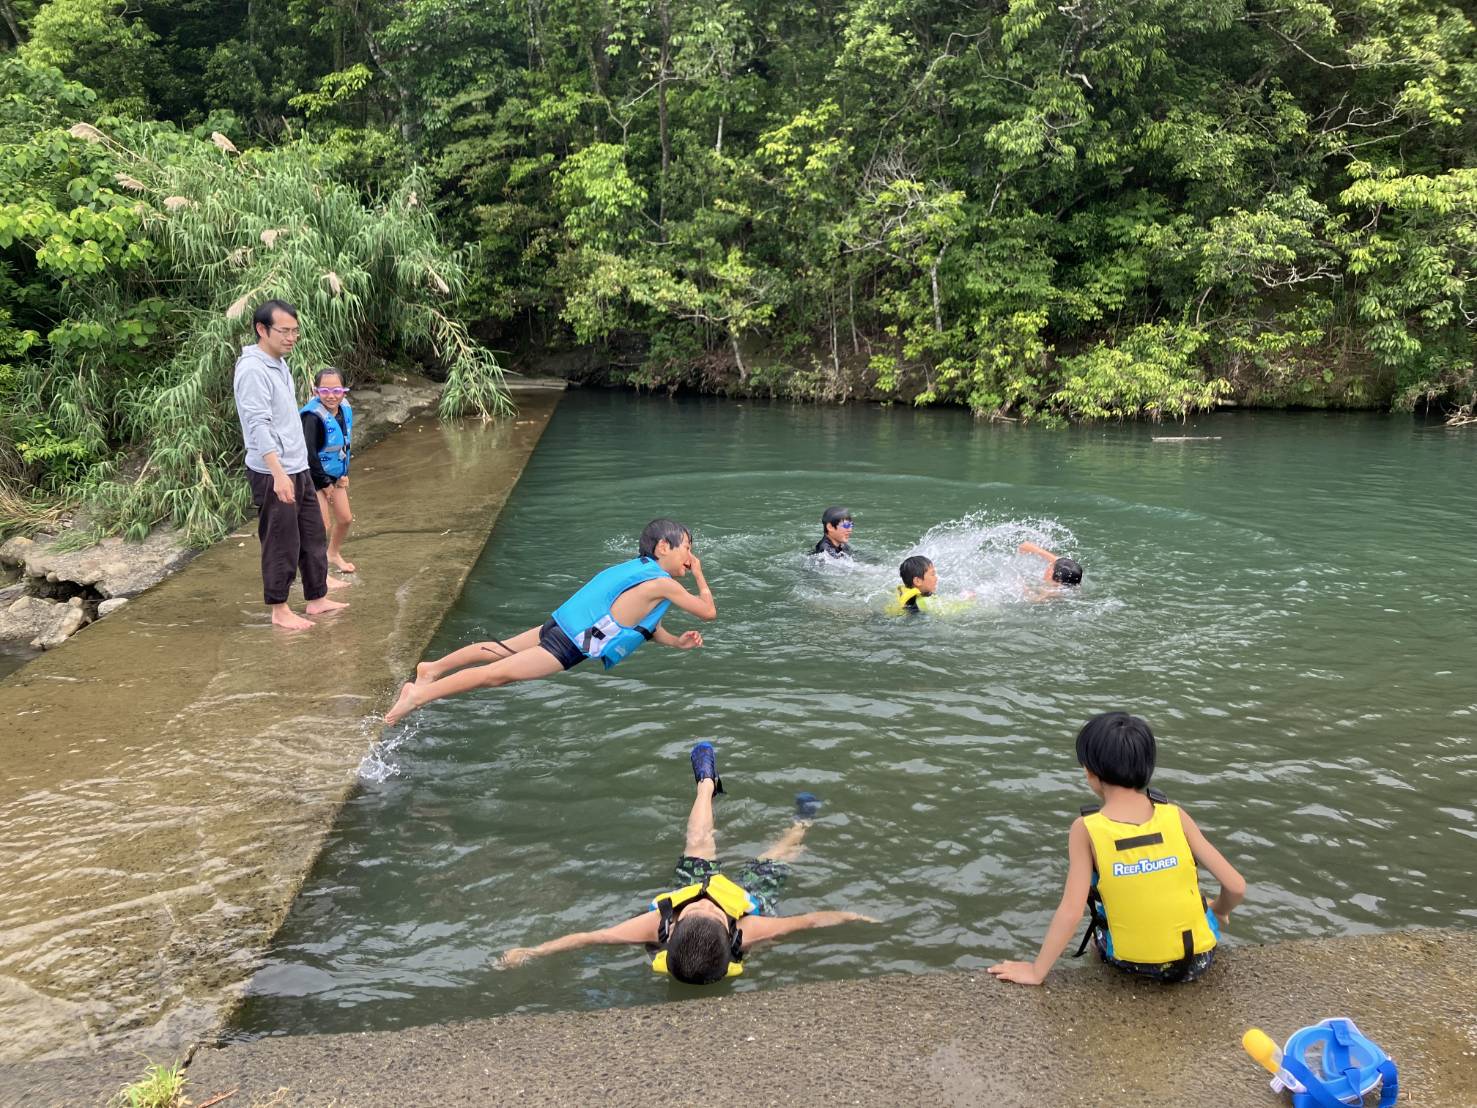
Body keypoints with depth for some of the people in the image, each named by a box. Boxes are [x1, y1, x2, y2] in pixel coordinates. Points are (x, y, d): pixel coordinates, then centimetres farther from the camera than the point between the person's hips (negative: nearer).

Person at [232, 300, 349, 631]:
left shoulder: (279, 364, 13)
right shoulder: (253, 370, -17)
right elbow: (258, 425, -24)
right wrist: (278, 473, -30)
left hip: (299, 469, 9)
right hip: (273, 474, -9)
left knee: (313, 537, 15)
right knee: (282, 544, 0)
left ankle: (317, 599, 26)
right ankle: (279, 609, 13)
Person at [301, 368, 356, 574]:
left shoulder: (345, 409, -4)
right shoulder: (313, 416, -27)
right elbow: (309, 453, -28)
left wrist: (344, 474, 3)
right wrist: (325, 483, -19)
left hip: (334, 474, 8)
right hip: (314, 476, -8)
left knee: (345, 518, 16)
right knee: (324, 524, -7)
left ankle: (334, 555, 42)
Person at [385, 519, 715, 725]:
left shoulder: (638, 568, 14)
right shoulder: (662, 583, -13)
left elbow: (641, 616, 27)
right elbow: (709, 611, -5)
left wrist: (676, 641, 21)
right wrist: (699, 575, 9)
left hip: (559, 626, 9)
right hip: (567, 647, -9)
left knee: (500, 649, 23)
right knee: (498, 673, -7)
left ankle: (434, 667, 32)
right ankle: (421, 694, -9)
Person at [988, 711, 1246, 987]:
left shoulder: (1086, 830, -17)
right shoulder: (1176, 816, -11)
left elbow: (1070, 911, -20)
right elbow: (1236, 886, -10)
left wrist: (1036, 972, -11)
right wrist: (1218, 913, 12)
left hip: (1133, 963, -2)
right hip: (1198, 960, 2)